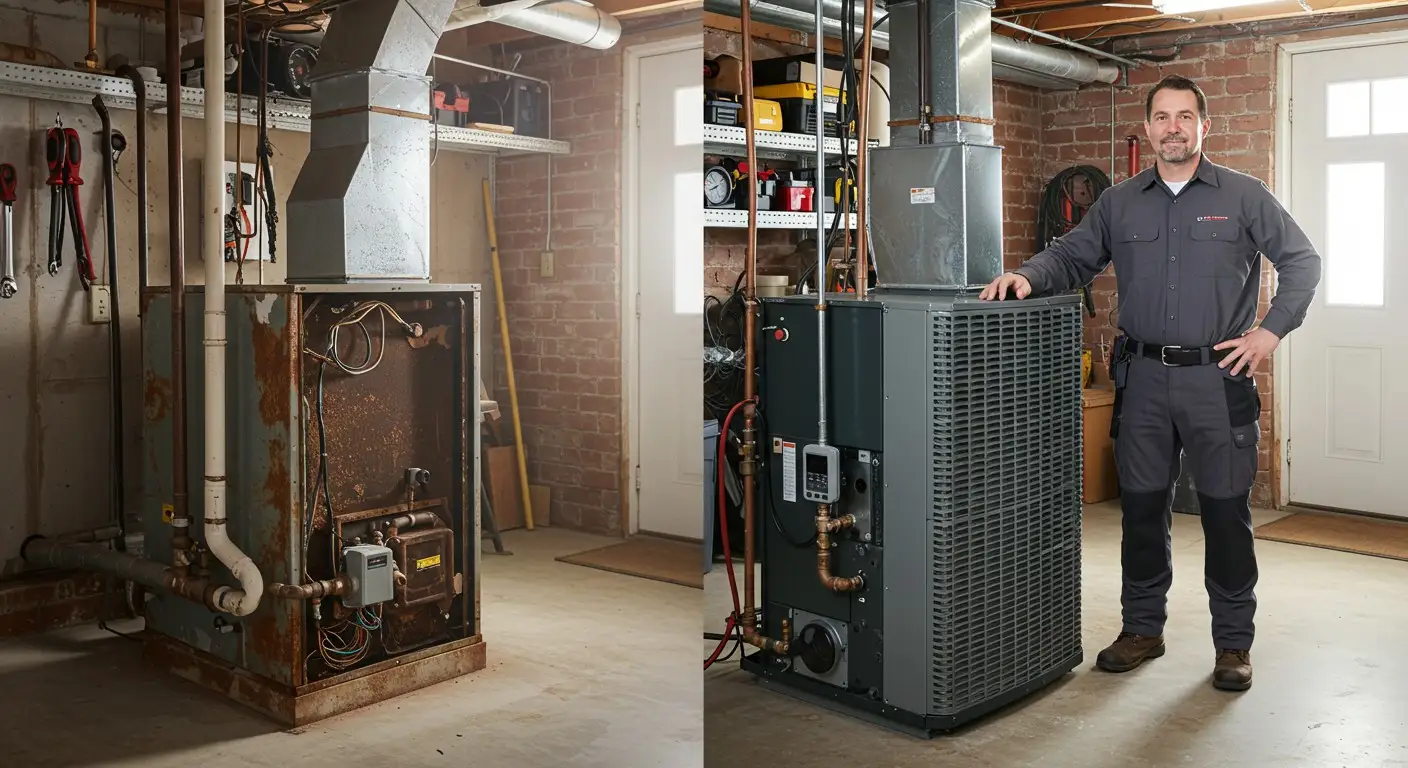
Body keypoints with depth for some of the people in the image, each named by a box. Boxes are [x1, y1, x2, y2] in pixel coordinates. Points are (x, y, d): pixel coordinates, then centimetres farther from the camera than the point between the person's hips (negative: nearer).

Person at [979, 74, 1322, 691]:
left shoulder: (1244, 196, 3)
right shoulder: (1119, 203, 11)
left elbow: (1303, 262, 5)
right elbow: (1070, 256, 11)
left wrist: (1272, 330, -5)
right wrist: (1029, 276, -10)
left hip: (1218, 378, -2)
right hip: (1143, 379, 3)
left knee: (1226, 511, 3)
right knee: (1141, 507, 9)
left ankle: (1233, 643, 17)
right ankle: (1142, 629, 23)